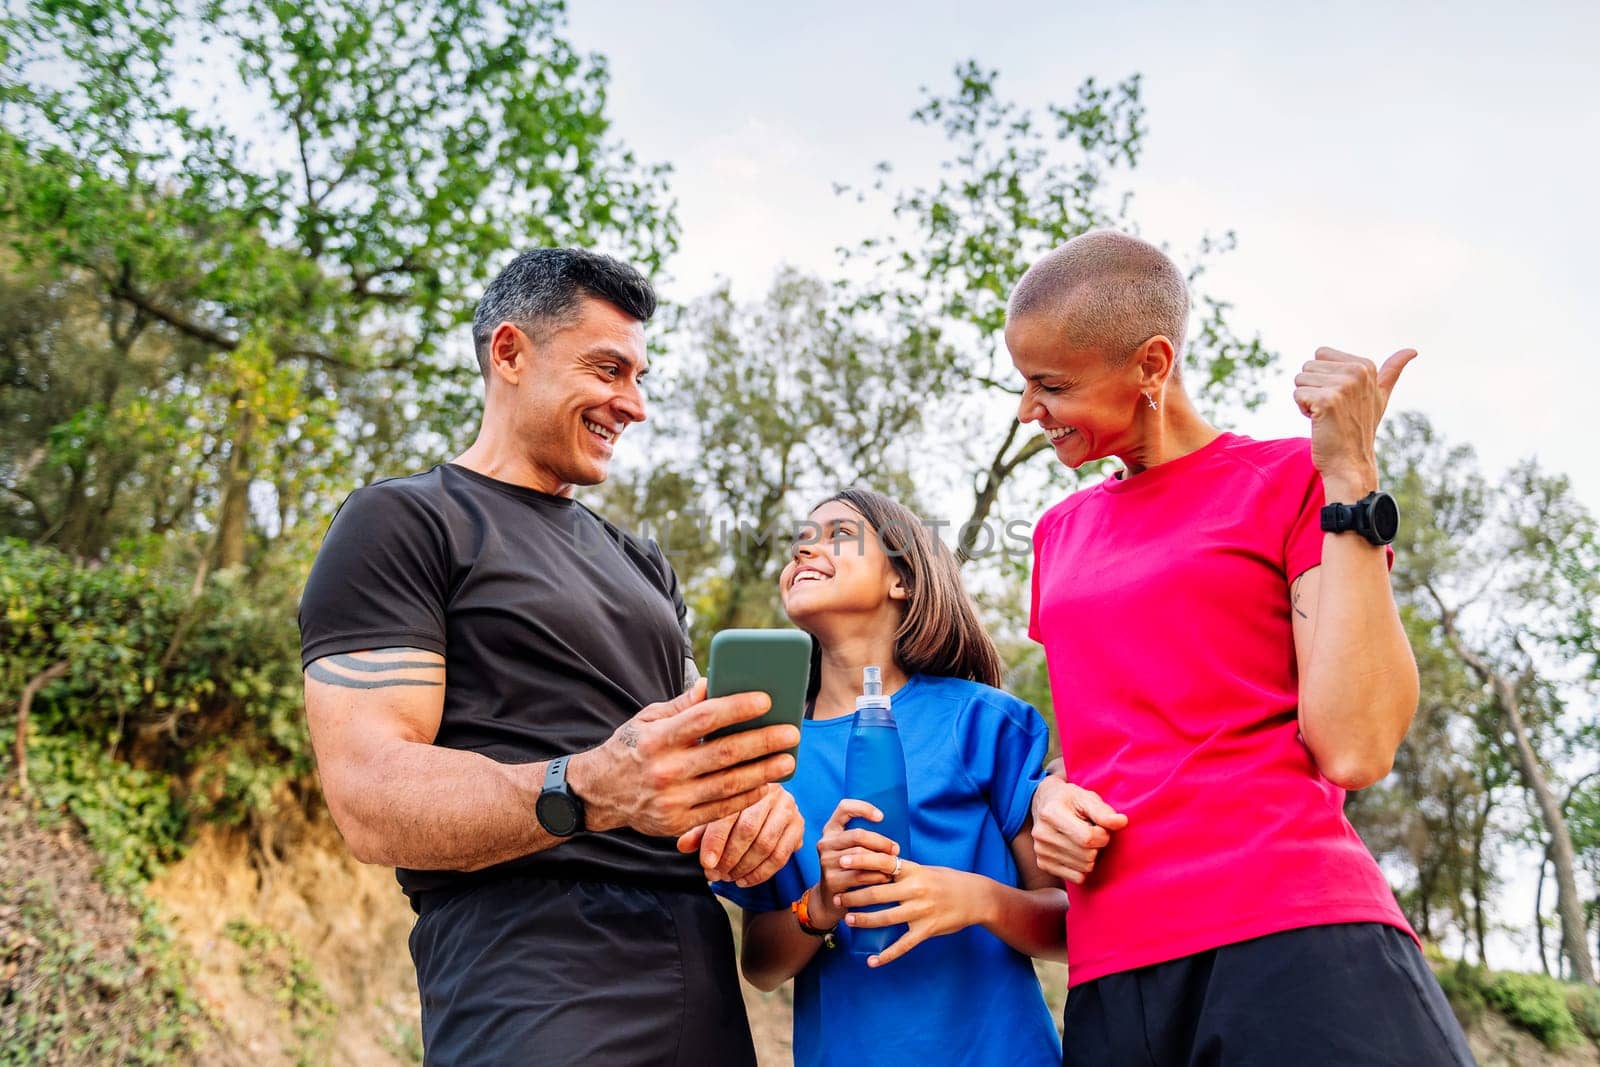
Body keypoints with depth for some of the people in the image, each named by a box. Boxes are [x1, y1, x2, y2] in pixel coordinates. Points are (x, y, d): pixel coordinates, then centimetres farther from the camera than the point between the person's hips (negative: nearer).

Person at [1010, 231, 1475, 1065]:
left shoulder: (1292, 480, 1)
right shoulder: (1061, 532, 16)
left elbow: (1353, 750, -11)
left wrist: (1349, 480, -11)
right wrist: (1049, 795, 2)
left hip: (1295, 939, -5)